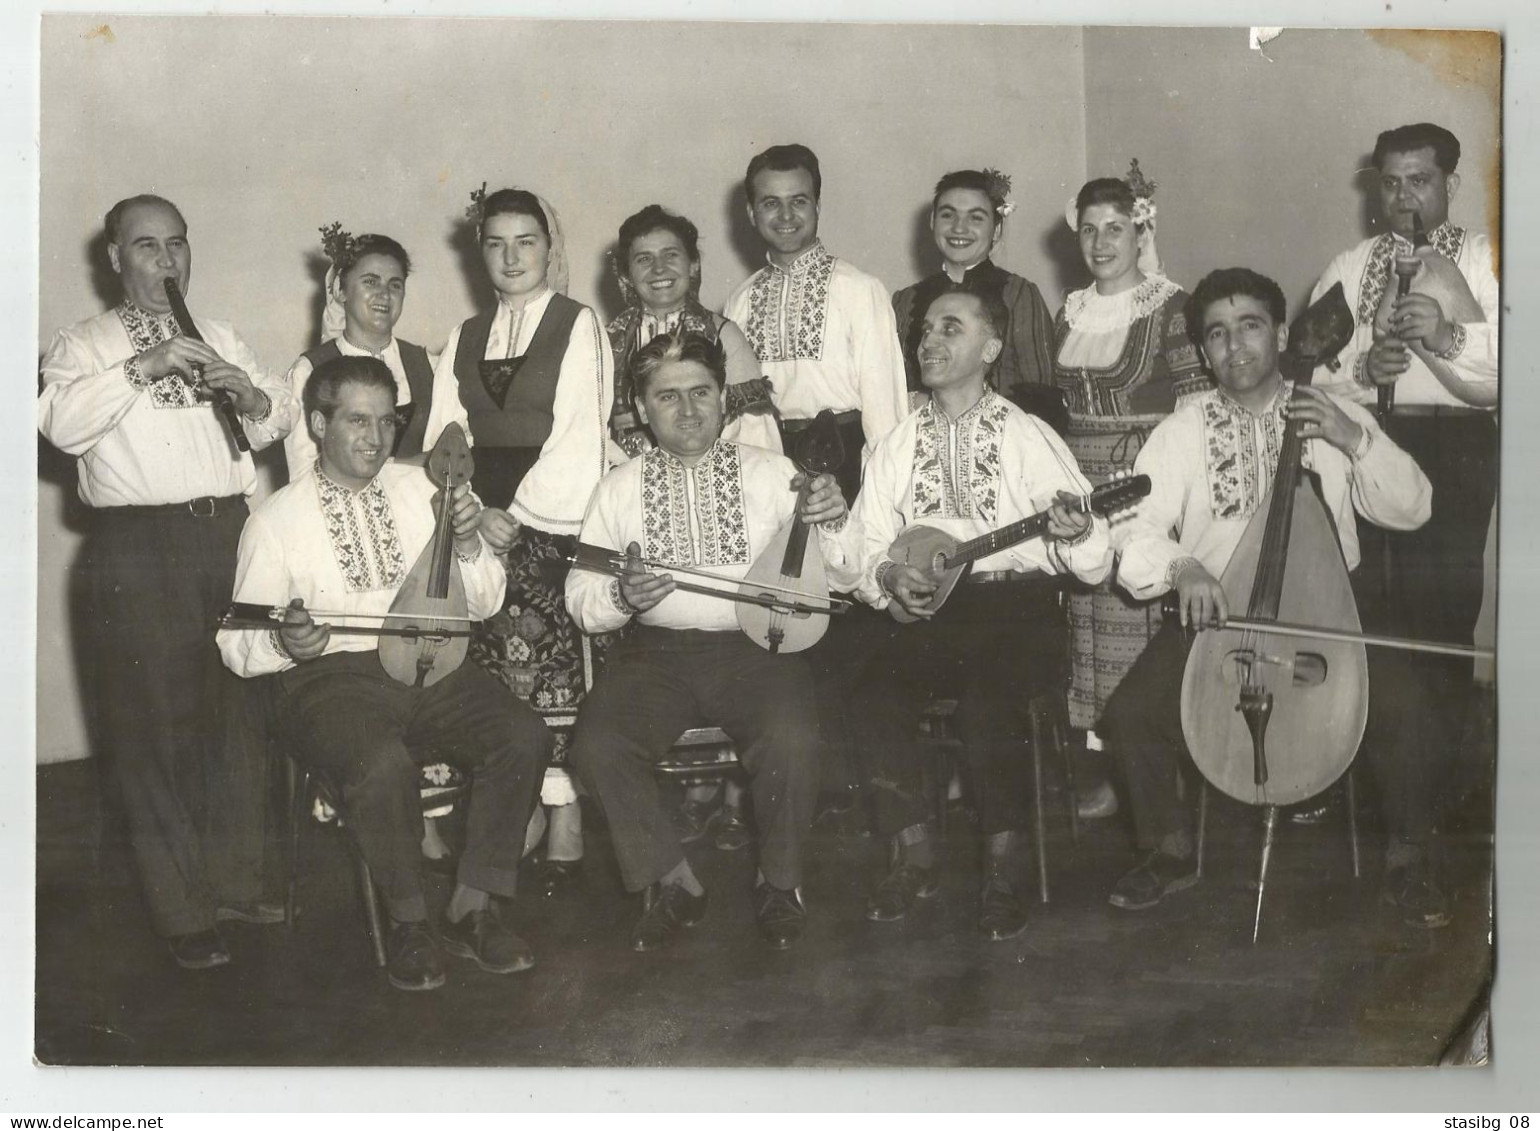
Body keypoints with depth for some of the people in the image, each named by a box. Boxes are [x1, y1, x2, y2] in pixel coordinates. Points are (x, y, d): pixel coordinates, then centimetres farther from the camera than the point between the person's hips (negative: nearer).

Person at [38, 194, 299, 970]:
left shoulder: (219, 340, 20)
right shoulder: (82, 346, 5)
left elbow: (281, 418, 18)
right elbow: (61, 425, -13)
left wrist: (246, 390, -3)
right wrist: (142, 367, -20)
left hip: (228, 535, 5)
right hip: (138, 550, -4)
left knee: (240, 717, 10)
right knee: (157, 730, -1)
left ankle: (236, 883, 25)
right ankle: (183, 913, 9)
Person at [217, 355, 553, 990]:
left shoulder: (421, 488, 13)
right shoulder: (278, 520, 4)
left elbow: (483, 605, 13)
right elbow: (238, 645, 5)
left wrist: (467, 544, -7)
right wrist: (284, 643, -19)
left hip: (431, 664, 4)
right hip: (333, 677, -3)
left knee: (523, 737, -24)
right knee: (382, 765, -36)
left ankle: (472, 909, -8)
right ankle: (408, 922, -11)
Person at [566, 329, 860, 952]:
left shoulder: (770, 473, 8)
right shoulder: (620, 488, 11)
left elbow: (844, 576, 4)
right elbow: (580, 600, 9)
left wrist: (833, 523, -18)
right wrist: (621, 597, -15)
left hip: (756, 645, -1)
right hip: (656, 650, 2)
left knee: (791, 743, -30)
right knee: (598, 747, -25)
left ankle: (779, 879, -2)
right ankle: (671, 880, -3)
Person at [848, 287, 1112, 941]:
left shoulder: (1027, 437, 2)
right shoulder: (899, 445, 13)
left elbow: (1097, 566, -4)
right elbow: (861, 550, 14)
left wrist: (1078, 534, -27)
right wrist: (887, 575, -8)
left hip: (1020, 604, -3)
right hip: (929, 615, 3)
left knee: (986, 695, -32)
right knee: (874, 694, -25)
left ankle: (1005, 865, -14)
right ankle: (914, 856, -7)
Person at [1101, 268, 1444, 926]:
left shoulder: (1336, 418, 7)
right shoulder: (1181, 433, 3)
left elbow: (1410, 510, 2)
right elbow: (1136, 527, -8)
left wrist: (1358, 440, -13)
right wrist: (1179, 566, -29)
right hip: (1211, 615, 0)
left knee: (1402, 702, -25)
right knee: (1129, 714, -20)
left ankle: (1407, 859, 0)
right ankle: (1170, 851, 6)